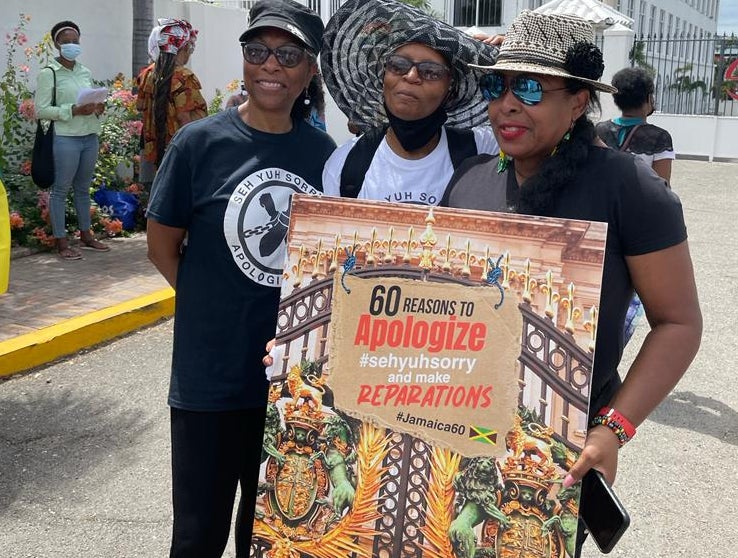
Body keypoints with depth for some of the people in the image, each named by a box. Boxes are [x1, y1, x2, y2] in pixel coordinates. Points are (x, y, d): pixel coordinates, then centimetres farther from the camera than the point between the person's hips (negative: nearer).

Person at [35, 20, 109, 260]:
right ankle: (61, 242, 5)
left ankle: (86, 235, 25)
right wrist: (74, 110, -20)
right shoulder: (48, 73, -5)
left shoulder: (86, 73, 13)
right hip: (65, 138, -6)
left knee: (83, 188, 15)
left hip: (90, 136, 6)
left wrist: (98, 109, 0)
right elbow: (41, 110, -10)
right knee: (61, 189, 0)